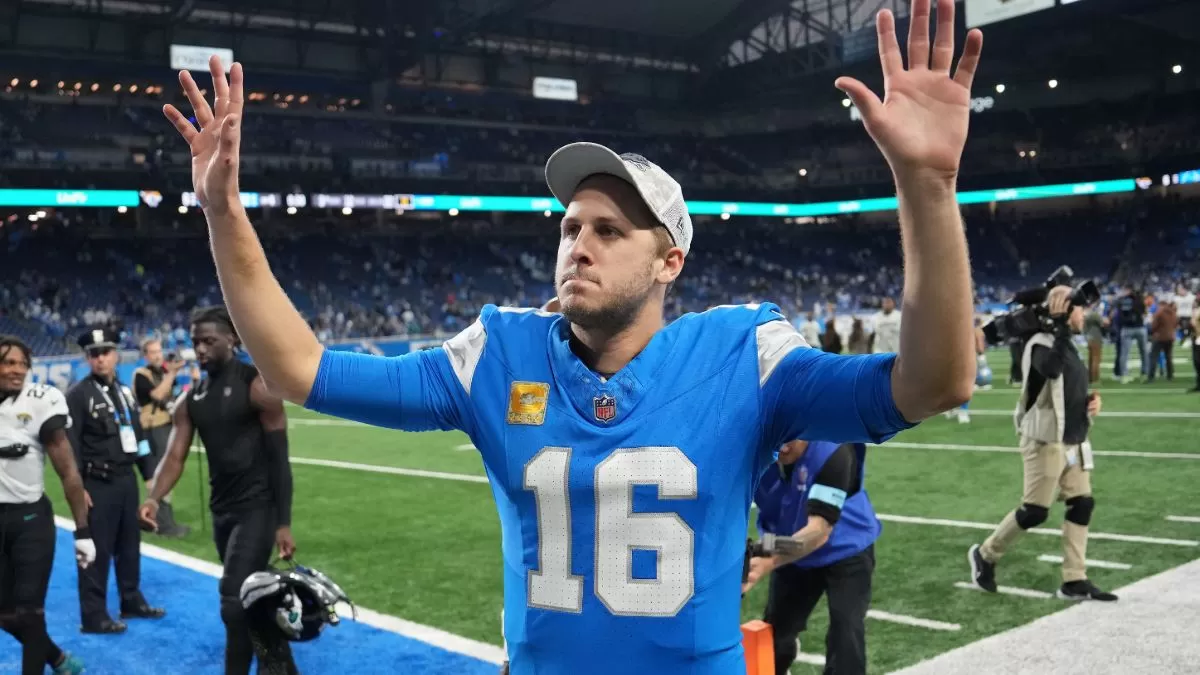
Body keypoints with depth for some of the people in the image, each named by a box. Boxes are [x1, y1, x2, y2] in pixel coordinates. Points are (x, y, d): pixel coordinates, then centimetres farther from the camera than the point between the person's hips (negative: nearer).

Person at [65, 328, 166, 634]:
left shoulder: (125, 391, 14)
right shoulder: (78, 395, -8)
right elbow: (69, 444, -12)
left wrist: (148, 474, 17)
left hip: (126, 479, 7)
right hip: (97, 483, -7)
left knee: (130, 545, 15)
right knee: (97, 551, -2)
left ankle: (132, 602, 28)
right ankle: (94, 616, 5)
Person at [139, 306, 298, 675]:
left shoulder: (257, 386, -12)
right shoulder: (190, 400, 9)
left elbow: (279, 458, -12)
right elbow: (175, 455, 2)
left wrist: (283, 524, -15)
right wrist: (154, 498, -20)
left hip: (257, 507, -7)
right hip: (221, 510, 7)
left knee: (234, 599, -14)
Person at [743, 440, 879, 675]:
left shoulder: (833, 451, -35)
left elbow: (819, 529, -40)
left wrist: (768, 564, -53)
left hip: (846, 552, -4)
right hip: (793, 556, 4)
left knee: (846, 636, -15)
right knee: (773, 631, 12)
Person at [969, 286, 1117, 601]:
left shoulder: (1067, 345, 15)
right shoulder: (1042, 343, -14)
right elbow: (1052, 369, -37)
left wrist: (1090, 401, 5)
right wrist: (1061, 325, -31)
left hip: (1074, 442, 9)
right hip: (1046, 442, -9)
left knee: (1082, 504, 6)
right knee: (1035, 511, -4)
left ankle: (1075, 581, 12)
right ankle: (985, 555, 15)